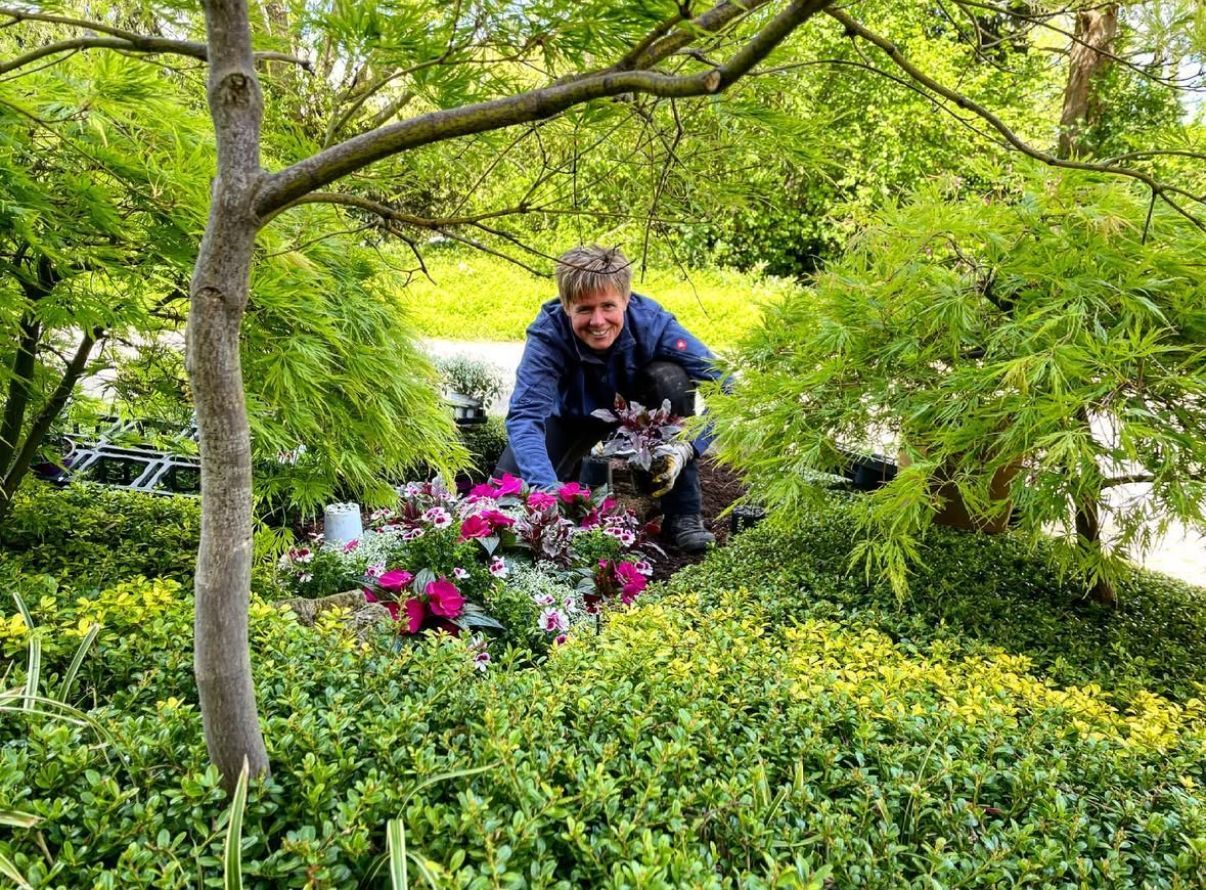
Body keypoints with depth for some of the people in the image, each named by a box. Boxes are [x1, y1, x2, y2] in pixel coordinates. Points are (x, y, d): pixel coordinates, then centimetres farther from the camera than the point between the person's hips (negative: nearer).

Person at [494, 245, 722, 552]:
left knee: (671, 378, -33)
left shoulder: (651, 322, -32)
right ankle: (587, 467, 15)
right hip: (575, 416, 0)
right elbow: (525, 415, -43)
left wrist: (685, 447, -49)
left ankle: (683, 516, -19)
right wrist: (549, 490, -59)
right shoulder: (548, 335, -33)